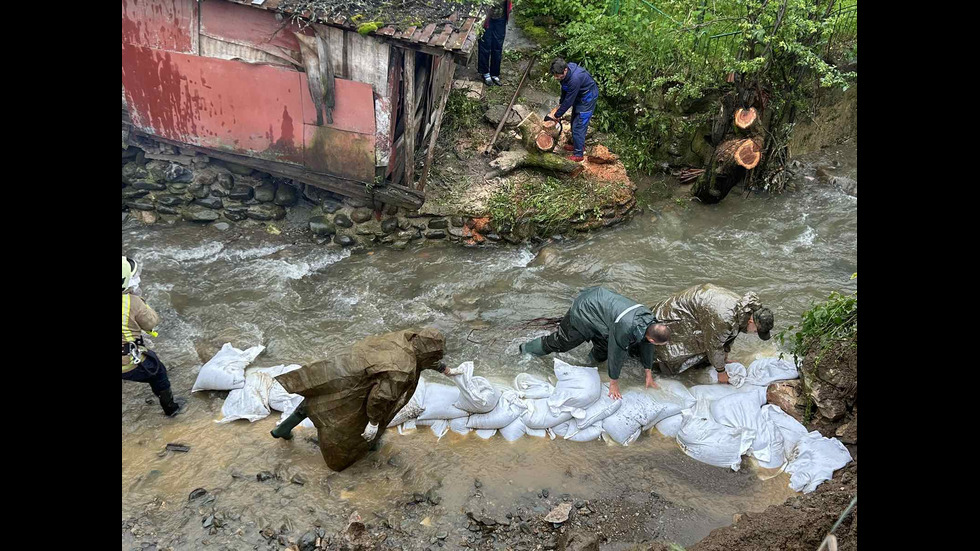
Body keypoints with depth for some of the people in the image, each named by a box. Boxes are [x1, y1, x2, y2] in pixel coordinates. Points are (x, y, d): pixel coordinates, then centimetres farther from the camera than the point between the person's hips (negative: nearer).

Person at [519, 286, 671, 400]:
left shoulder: (651, 320, -14)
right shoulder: (624, 329, -39)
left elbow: (646, 345, 5)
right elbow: (616, 355, -25)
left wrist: (649, 375, 14)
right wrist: (614, 383, -9)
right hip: (583, 312, -7)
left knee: (603, 351, 11)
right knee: (561, 342, 10)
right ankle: (525, 350, 30)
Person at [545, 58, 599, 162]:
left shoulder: (575, 78, -38)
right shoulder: (565, 72, -12)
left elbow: (569, 101, -29)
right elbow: (564, 89, 6)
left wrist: (556, 115, -19)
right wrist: (560, 105, 4)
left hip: (587, 100, -9)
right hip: (579, 97, 9)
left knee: (578, 127, -6)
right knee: (574, 122, 19)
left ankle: (578, 154, 4)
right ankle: (578, 145, 37)